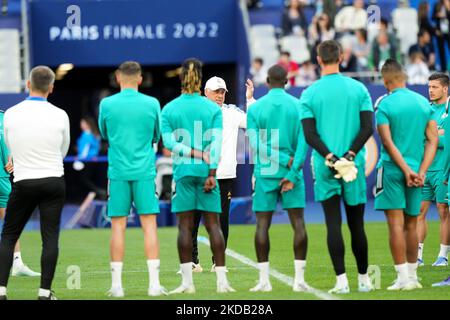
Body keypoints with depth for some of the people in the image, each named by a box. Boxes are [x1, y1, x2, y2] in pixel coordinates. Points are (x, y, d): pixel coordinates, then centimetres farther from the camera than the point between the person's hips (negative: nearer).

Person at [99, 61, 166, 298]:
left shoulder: (107, 104, -1)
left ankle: (116, 285, 2)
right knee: (149, 225, 1)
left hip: (118, 172, 0)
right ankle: (154, 284, -3)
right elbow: (156, 137, 11)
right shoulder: (151, 104, 0)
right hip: (145, 172, 0)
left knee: (118, 227, 3)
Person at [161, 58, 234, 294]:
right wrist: (211, 172, -9)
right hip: (206, 171, 0)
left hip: (183, 171, 0)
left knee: (185, 225, 2)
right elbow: (216, 142, -7)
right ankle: (222, 280, -1)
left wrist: (194, 152, -7)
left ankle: (187, 281, 0)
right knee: (213, 224, 2)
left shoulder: (169, 109, 3)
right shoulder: (213, 108, 2)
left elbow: (168, 141, -7)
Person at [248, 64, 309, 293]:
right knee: (298, 223, 1)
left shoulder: (256, 108, 1)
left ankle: (264, 280, 2)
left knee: (262, 224, 4)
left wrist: (285, 160, -6)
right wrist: (292, 172, -5)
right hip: (292, 172, 0)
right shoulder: (297, 106, 1)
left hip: (265, 173, 0)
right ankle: (299, 279, -4)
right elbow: (303, 142, -5)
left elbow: (255, 146, -6)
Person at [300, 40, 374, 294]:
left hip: (325, 167, -1)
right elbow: (368, 127, -5)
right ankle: (364, 279, 16)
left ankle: (342, 280, -6)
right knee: (356, 224, 9)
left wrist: (330, 157, -10)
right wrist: (350, 155, -8)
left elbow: (310, 134, -7)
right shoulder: (358, 89, 2)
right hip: (354, 166, 1)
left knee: (333, 223, -1)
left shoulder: (310, 94, 0)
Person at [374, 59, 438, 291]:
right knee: (411, 224, 13)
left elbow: (388, 143, -13)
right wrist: (421, 172, -2)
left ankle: (403, 278, -8)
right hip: (416, 171, 4)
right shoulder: (424, 103, 7)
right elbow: (433, 141, 3)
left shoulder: (384, 104, -7)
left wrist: (407, 171, -12)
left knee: (396, 223, -4)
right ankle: (412, 276, 17)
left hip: (392, 169, -4)